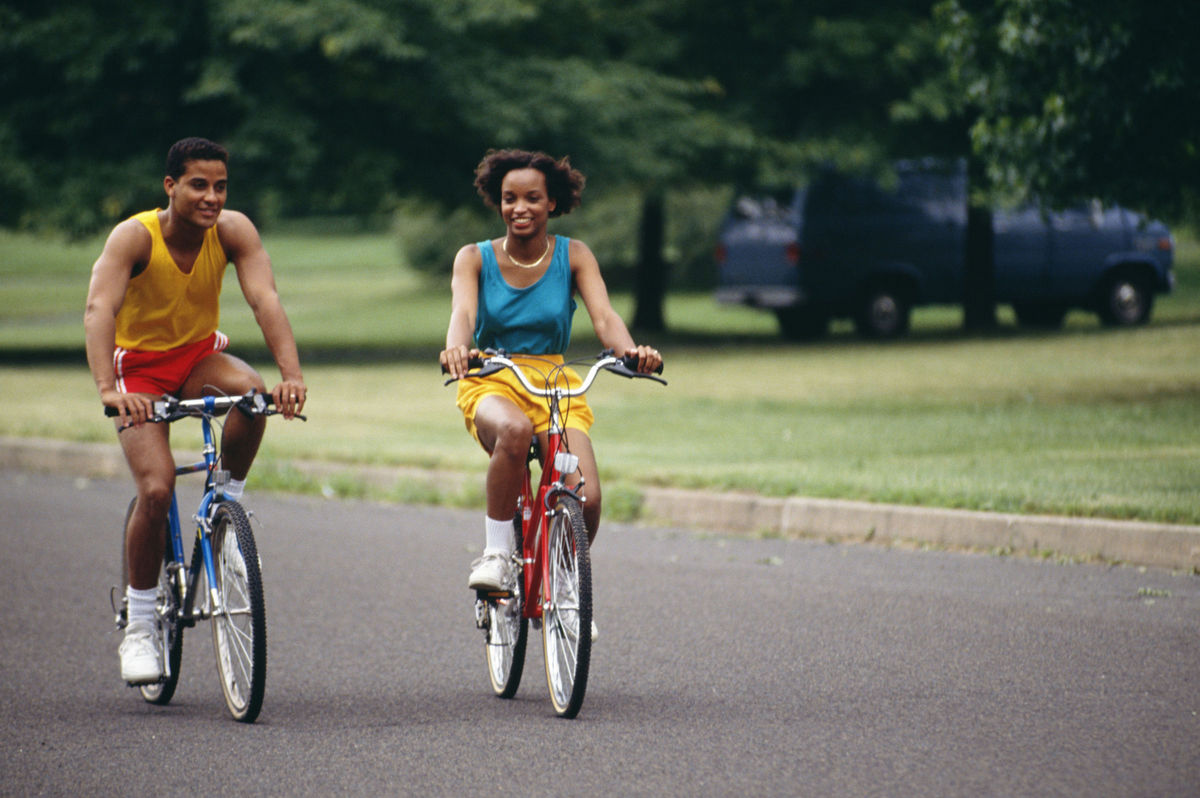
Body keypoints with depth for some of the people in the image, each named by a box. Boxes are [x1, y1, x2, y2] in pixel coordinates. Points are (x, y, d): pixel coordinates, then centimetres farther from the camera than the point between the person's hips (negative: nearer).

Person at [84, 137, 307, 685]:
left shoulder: (233, 231, -16)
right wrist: (107, 389, -52)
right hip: (140, 366, -2)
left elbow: (265, 299, -28)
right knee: (156, 490, -21)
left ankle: (228, 502, -7)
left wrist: (292, 374, -44)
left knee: (251, 391, -33)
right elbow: (99, 309, -36)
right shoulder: (134, 237, -24)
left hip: (200, 357, 3)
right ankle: (138, 627, -5)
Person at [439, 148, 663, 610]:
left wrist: (631, 351, -35)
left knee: (585, 498, -23)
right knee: (514, 430, -40)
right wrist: (457, 348, -42)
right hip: (492, 385, -1)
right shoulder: (475, 258, 2)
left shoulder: (573, 256, 3)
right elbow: (462, 313, -17)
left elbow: (604, 316, -12)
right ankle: (495, 552, -24)